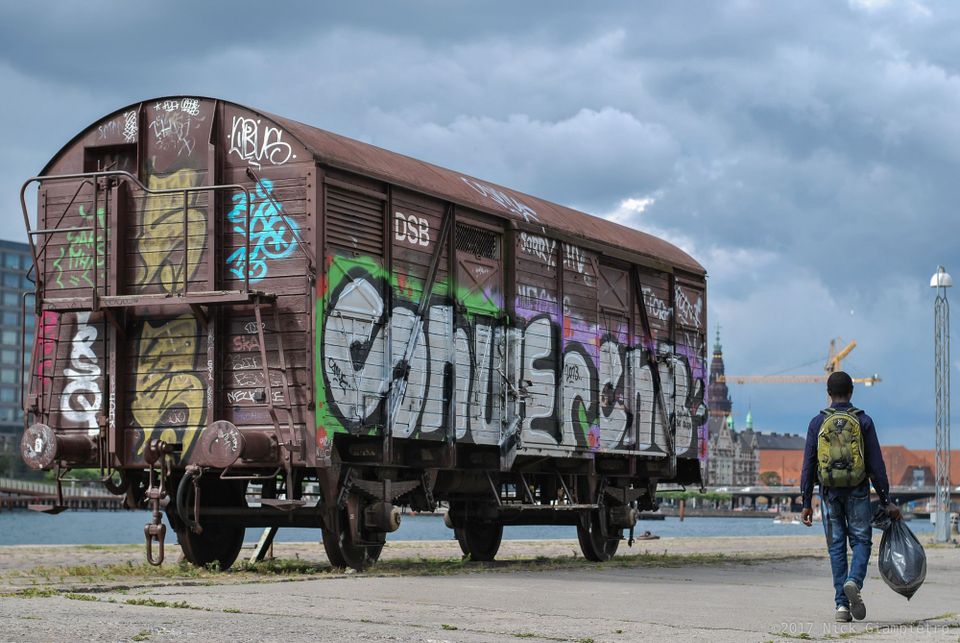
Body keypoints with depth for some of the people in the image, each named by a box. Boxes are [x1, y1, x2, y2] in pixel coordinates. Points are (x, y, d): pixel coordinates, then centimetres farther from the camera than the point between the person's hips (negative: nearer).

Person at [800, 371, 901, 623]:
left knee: (836, 546, 6)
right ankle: (854, 581, -19)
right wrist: (886, 501, 1)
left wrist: (807, 503, 5)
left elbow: (808, 465, 1)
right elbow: (876, 464, -3)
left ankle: (842, 604, 2)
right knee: (861, 541, 9)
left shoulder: (818, 423, 2)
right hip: (857, 491, -1)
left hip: (829, 493, 1)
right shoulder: (863, 421, -1)